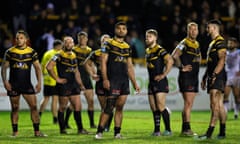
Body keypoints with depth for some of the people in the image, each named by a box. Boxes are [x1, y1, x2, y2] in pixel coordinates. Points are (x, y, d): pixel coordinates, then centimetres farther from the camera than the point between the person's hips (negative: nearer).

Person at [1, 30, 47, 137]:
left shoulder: (31, 52, 2)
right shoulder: (10, 52, 0)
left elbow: (37, 68, 5)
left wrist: (39, 82, -4)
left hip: (27, 84, 1)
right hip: (13, 85, -1)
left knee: (34, 106, -6)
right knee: (15, 108, 3)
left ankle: (37, 131, -1)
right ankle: (15, 132, 10)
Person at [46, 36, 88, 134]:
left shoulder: (74, 56, 15)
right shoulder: (59, 55, -8)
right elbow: (49, 67, -16)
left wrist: (80, 84, 19)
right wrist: (57, 79, -13)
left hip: (73, 84, 7)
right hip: (64, 85, -7)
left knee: (78, 106, 4)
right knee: (62, 107, 1)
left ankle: (80, 129, 8)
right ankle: (62, 129, 8)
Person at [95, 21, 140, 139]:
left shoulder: (127, 47, 17)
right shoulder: (108, 44, 0)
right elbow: (103, 62, -6)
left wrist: (134, 83, 17)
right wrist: (105, 79, -15)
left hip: (124, 81, 6)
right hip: (112, 80, -6)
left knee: (120, 107, 4)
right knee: (109, 107, -10)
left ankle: (117, 132, 8)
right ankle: (99, 131, -5)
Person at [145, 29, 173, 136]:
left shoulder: (159, 50, -11)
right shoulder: (147, 51, 15)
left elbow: (170, 61, -21)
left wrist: (163, 75, -19)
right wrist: (151, 77, 15)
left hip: (160, 82, -8)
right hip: (151, 82, 8)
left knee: (160, 107, -11)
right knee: (153, 108, 8)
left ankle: (168, 130, -5)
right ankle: (157, 130, 13)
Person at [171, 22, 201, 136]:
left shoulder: (197, 44, 16)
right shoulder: (184, 43, -10)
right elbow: (174, 56, -22)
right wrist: (182, 67, -16)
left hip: (194, 77, 8)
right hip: (186, 77, -8)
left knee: (189, 104, 9)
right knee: (188, 103, -13)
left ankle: (184, 129, 14)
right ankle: (187, 129, -13)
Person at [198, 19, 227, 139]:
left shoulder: (220, 42, -10)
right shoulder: (212, 43, 22)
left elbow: (221, 61, -19)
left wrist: (214, 75, -25)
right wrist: (204, 77, 24)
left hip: (218, 77, -10)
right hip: (212, 78, 10)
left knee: (214, 105, -14)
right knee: (219, 105, 10)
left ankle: (209, 132, -19)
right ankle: (222, 132, 12)